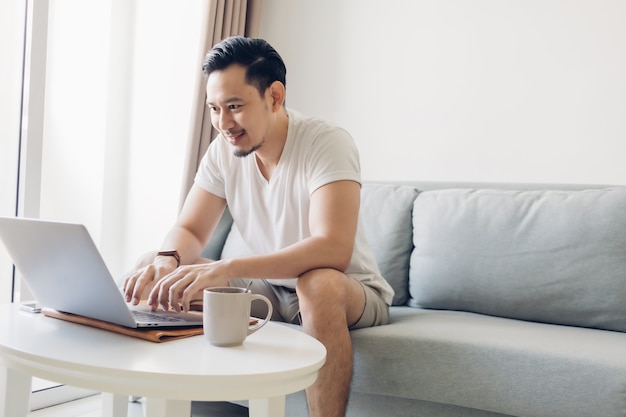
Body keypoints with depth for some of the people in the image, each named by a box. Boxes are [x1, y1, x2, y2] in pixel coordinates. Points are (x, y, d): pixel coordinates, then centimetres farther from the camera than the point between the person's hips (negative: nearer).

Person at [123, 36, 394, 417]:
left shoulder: (327, 143, -23)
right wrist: (168, 259, -26)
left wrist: (225, 268, -45)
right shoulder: (224, 150, -4)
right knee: (154, 269, -5)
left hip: (350, 292, -5)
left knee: (319, 284, -40)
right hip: (272, 290, 6)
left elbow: (332, 249, -36)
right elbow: (189, 231, -1)